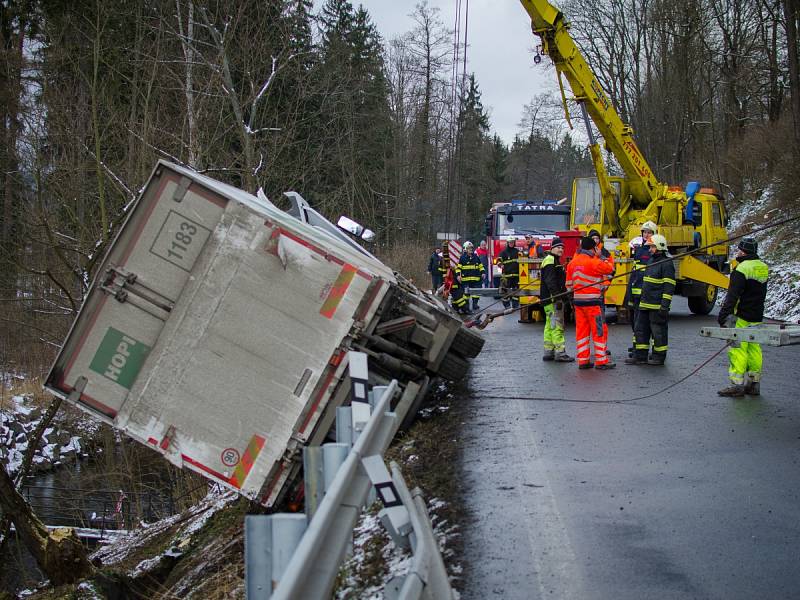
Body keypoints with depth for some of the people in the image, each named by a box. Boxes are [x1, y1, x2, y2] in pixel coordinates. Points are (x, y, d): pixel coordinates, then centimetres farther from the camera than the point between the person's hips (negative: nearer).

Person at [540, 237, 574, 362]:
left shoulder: (555, 261, 22)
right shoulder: (550, 260, -12)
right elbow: (550, 281, -21)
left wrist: (563, 297, 25)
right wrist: (557, 298, -25)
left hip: (554, 299, 11)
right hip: (552, 299, -11)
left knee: (550, 326, 12)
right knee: (557, 326, -11)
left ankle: (548, 352, 16)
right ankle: (560, 353, -13)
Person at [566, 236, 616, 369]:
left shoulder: (573, 263, 7)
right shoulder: (594, 262, -14)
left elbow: (569, 283, 13)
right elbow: (610, 268, -2)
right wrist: (601, 257, 9)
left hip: (578, 300, 7)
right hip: (592, 301, -7)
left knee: (581, 330, 9)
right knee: (599, 331, 0)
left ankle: (582, 360, 11)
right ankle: (601, 360, 2)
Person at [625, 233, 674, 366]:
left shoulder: (666, 263, -12)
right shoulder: (651, 261, 17)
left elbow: (669, 287, -16)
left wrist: (665, 305, -21)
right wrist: (642, 299, 23)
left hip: (657, 305, -9)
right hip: (645, 304, 9)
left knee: (658, 331, 0)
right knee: (641, 329, 10)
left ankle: (659, 357, 9)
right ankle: (640, 356, 14)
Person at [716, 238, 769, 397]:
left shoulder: (742, 269, -15)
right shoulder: (764, 268, 12)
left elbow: (733, 296, -19)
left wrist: (723, 315, -18)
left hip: (742, 317, -9)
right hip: (757, 317, 9)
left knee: (737, 348, -6)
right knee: (753, 347, 12)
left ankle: (737, 384, -8)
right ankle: (754, 383, 16)